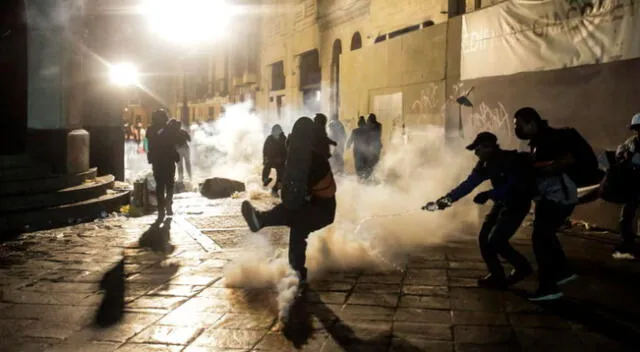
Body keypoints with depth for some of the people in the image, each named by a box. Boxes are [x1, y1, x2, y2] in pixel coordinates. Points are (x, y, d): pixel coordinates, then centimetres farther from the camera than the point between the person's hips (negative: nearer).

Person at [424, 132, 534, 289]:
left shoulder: (511, 161, -25)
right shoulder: (487, 164, -1)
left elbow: (512, 186, -37)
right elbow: (468, 184, -4)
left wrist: (488, 195, -47)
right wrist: (447, 198, -14)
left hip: (517, 204, -8)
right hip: (502, 203, 8)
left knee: (495, 240, -14)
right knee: (484, 238, 3)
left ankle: (522, 267, 8)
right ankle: (497, 275, 17)